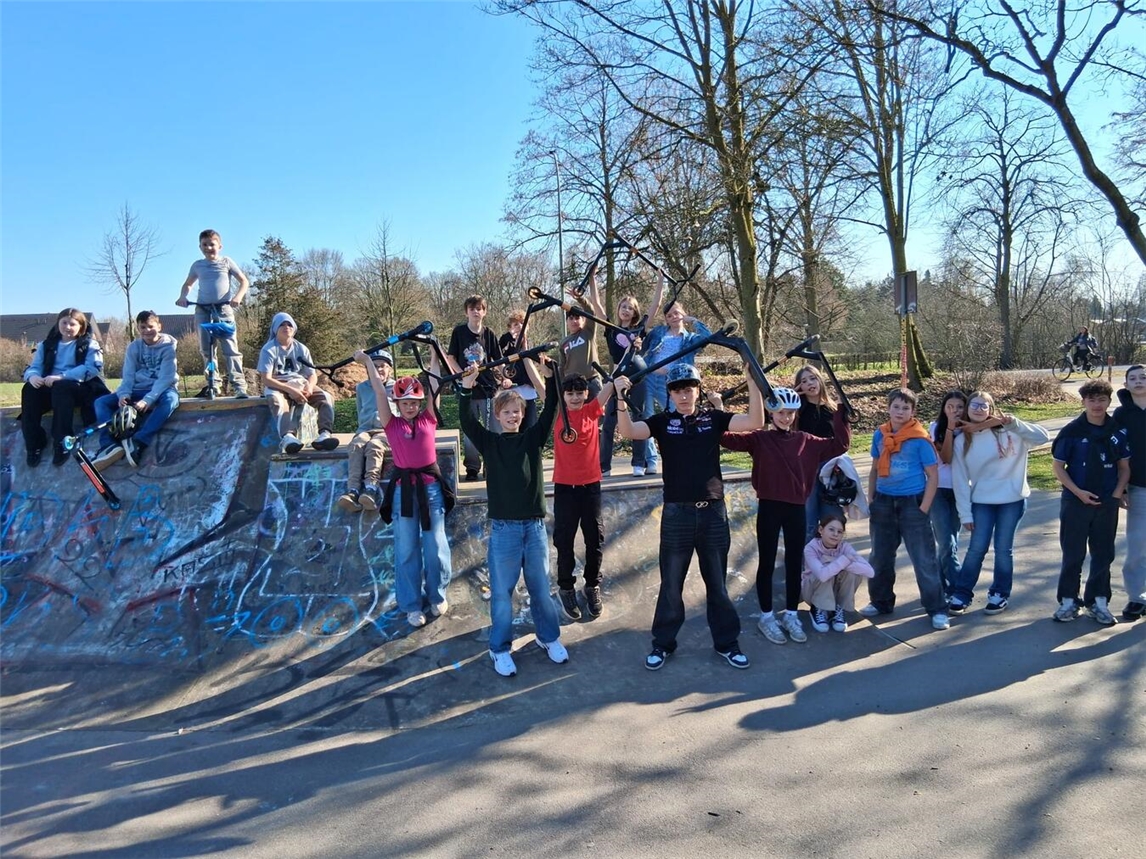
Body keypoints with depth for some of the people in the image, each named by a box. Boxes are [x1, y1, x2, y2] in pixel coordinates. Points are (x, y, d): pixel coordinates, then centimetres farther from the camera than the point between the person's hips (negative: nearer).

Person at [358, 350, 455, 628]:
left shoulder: (428, 419, 3)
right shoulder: (392, 423, 2)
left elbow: (433, 386, 1)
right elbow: (379, 391, -2)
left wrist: (434, 356, 3)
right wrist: (368, 362, -1)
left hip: (431, 486, 0)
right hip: (403, 488, 0)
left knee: (435, 545, 7)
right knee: (407, 550, 7)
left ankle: (437, 596, 27)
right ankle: (412, 605, 17)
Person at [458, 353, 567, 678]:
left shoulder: (533, 437, 5)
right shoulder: (489, 442, 2)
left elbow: (551, 408, -6)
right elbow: (467, 421, -12)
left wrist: (550, 374, -19)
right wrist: (467, 387, -26)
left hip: (535, 525, 2)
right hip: (503, 527, -1)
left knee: (541, 586, 13)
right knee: (501, 590, 6)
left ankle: (549, 638, 31)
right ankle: (500, 649, 19)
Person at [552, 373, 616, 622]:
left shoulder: (593, 411, 0)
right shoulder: (557, 413, -2)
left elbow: (609, 387, -13)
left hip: (591, 484, 1)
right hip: (564, 486, -1)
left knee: (595, 538, 9)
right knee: (564, 539, 7)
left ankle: (593, 585, 27)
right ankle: (565, 588, 21)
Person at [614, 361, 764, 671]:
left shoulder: (714, 418, 1)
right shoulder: (663, 422, -1)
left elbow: (755, 423, -11)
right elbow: (628, 431, -17)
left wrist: (752, 381, -21)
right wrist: (621, 398, -33)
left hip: (713, 512, 1)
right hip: (677, 513, -1)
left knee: (717, 583, 14)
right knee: (671, 584, 10)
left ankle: (727, 642, 27)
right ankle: (663, 643, 24)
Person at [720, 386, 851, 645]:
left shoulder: (806, 441, 7)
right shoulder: (760, 439, -3)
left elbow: (840, 445, 6)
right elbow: (729, 439, -14)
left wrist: (841, 416, -2)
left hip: (797, 509, 3)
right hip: (769, 508, -3)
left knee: (794, 564, 11)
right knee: (767, 563, 7)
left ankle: (791, 615, 26)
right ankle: (767, 616, 20)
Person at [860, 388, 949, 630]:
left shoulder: (920, 439, -11)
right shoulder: (879, 435, 3)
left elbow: (933, 475, -9)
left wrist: (924, 509, -12)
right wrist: (871, 500, 9)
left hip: (912, 502, -5)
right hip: (883, 502, 5)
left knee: (924, 559, 0)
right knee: (880, 557, 14)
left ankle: (937, 609, 11)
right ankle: (881, 602, 29)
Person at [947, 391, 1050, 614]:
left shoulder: (1008, 431, -6)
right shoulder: (962, 441, -1)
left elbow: (1043, 437, -12)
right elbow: (960, 479, -1)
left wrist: (1016, 423, -24)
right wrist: (965, 513, -2)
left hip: (1012, 499, -1)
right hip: (981, 501, 1)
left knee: (1004, 549, 7)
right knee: (977, 549, 2)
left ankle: (1000, 594, 23)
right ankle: (961, 594, 14)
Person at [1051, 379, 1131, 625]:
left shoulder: (1118, 431, 0)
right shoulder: (1071, 431, -8)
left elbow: (1124, 466, 9)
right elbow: (1058, 466, -5)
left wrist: (1118, 492, -5)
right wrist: (1078, 492, -14)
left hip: (1108, 504, 3)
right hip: (1076, 502, -2)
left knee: (1104, 554, 10)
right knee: (1073, 554, 5)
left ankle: (1098, 601, 23)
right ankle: (1068, 600, 16)